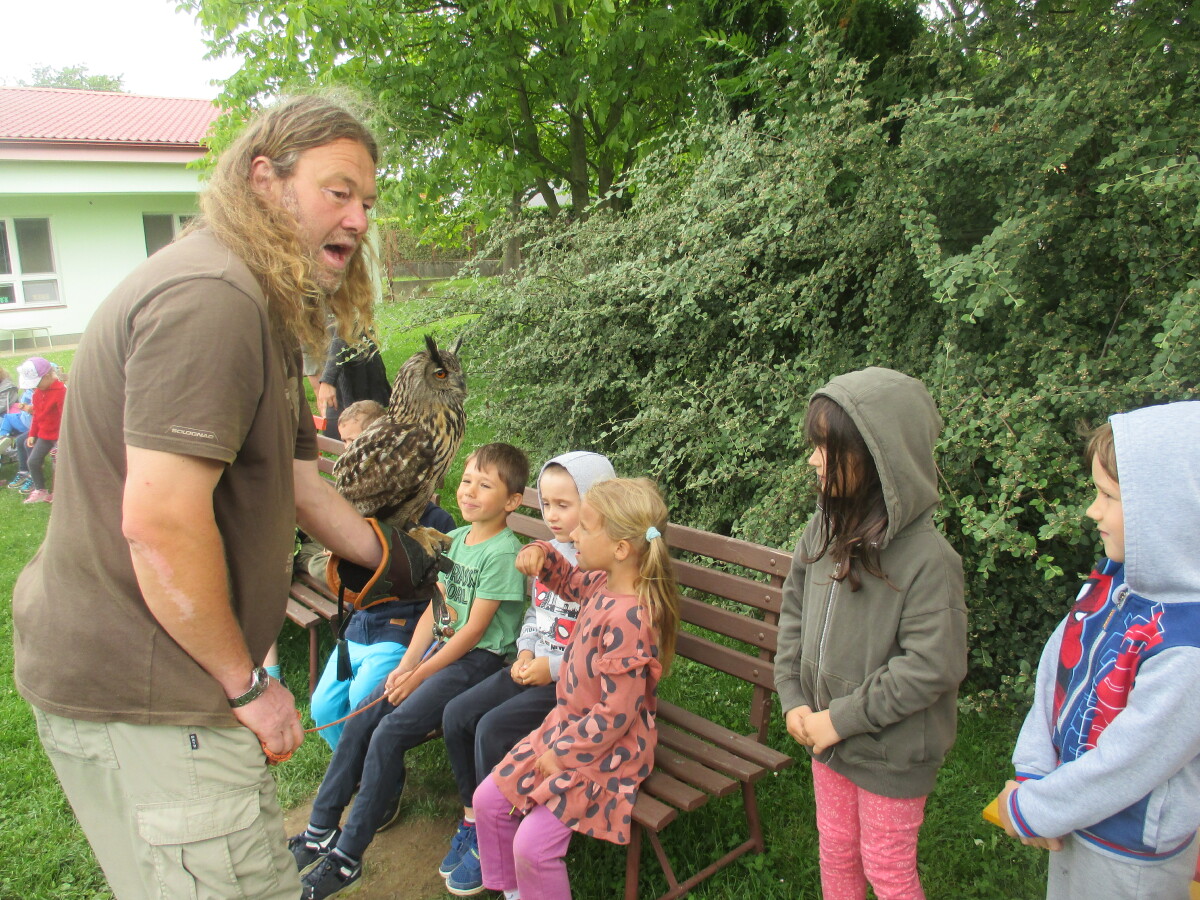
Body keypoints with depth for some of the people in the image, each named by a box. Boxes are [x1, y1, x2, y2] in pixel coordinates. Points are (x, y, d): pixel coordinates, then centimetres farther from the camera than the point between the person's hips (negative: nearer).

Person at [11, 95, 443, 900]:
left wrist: (400, 561, 16)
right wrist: (246, 684, -16)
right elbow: (160, 522, -28)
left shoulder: (262, 310, 14)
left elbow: (296, 485, 17)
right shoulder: (210, 297, -22)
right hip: (142, 694, -10)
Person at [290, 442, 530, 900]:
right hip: (438, 648, 8)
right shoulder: (455, 539, 9)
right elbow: (435, 608, 10)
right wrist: (406, 664, -1)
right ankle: (320, 830, 12)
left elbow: (474, 629, -17)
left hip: (478, 660, -8)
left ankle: (346, 858, -4)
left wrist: (418, 675, -14)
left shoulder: (504, 553, -16)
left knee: (390, 732, -18)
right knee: (360, 719, -3)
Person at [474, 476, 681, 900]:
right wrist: (542, 556, 0)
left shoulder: (627, 619, -32)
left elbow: (617, 713, -27)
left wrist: (564, 753, -15)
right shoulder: (604, 584, -4)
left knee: (532, 844, -13)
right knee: (488, 800, 12)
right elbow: (571, 581, 22)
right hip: (567, 726, 10)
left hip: (603, 750, -10)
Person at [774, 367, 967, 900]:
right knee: (835, 849, 24)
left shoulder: (927, 558, -26)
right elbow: (793, 614, 4)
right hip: (828, 736, 6)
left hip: (893, 755, -5)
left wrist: (842, 718, -20)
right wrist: (793, 699, -5)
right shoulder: (825, 530, -7)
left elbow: (932, 667, -25)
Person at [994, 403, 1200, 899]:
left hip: (1129, 859, -6)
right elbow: (1056, 666, -2)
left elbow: (1123, 769, -26)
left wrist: (1029, 811, -13)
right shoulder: (1115, 578, -8)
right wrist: (1031, 774, -7)